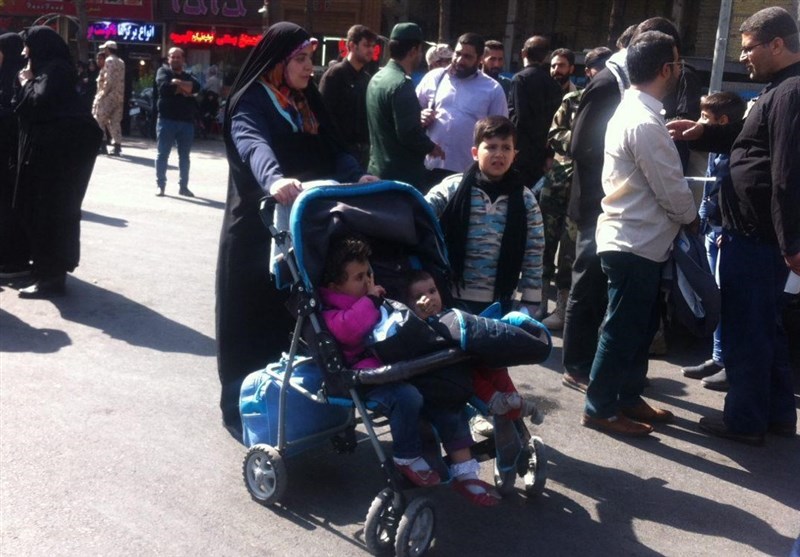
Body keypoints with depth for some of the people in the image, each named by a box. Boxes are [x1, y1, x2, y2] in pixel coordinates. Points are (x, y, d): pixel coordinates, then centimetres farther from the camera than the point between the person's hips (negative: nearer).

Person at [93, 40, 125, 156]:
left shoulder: (109, 61, -9)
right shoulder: (121, 62, 17)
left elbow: (109, 80, -18)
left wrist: (103, 93, -14)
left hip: (109, 96, -8)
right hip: (119, 97, 8)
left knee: (99, 120, -2)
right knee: (115, 121, 8)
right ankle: (117, 146, 4)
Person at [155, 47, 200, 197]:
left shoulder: (188, 76, 15)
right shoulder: (163, 71, 5)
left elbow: (196, 87, -8)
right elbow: (164, 86, -16)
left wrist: (177, 83, -12)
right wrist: (184, 89, -7)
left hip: (187, 121, 3)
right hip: (167, 120, -3)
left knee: (184, 156, 8)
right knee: (162, 154, 1)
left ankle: (183, 186, 16)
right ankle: (160, 185, 8)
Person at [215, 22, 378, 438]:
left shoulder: (308, 102, 12)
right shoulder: (249, 102, -9)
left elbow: (333, 151, 4)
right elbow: (253, 145, -30)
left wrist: (358, 175, -18)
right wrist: (275, 178, -52)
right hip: (257, 231, -6)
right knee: (255, 319, 1)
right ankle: (243, 406, 15)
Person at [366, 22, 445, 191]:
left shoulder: (377, 78, 11)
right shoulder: (402, 84, -18)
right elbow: (409, 133, -23)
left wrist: (420, 120, 18)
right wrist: (430, 147, -6)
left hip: (378, 170, 10)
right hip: (403, 175, -10)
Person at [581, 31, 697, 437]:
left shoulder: (631, 110, 10)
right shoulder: (645, 123, -22)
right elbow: (671, 189, -16)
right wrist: (691, 217, 0)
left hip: (633, 239, 10)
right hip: (636, 243, -10)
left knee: (639, 326, 18)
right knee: (623, 329, 2)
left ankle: (629, 397, 31)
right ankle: (600, 409, 14)